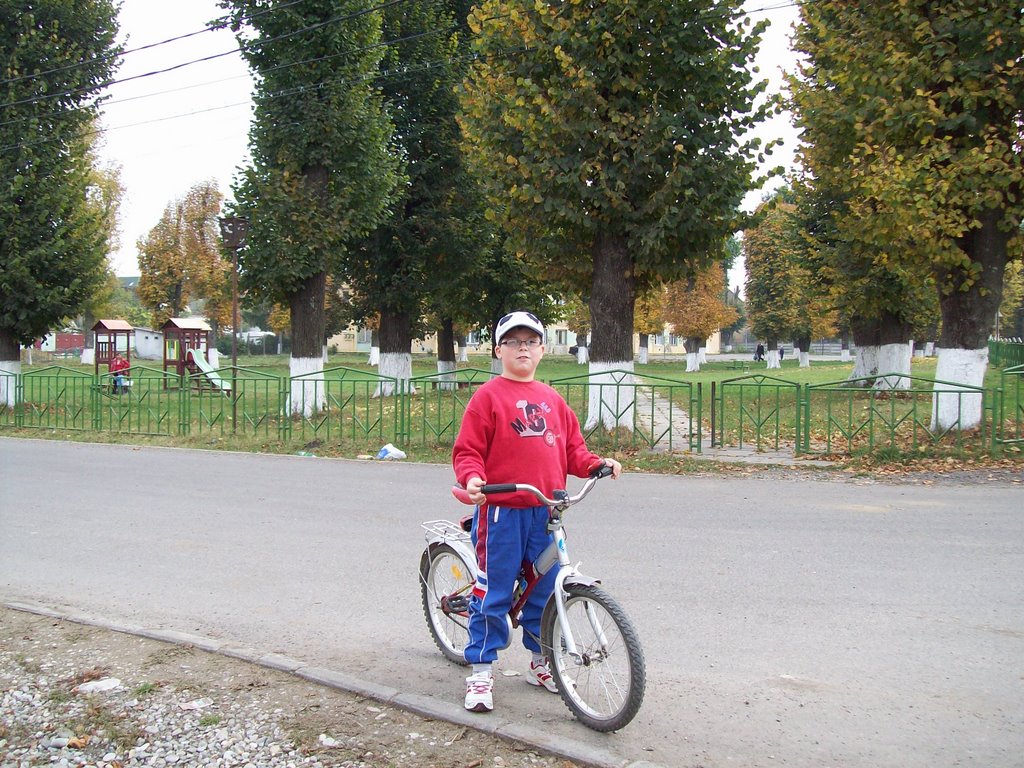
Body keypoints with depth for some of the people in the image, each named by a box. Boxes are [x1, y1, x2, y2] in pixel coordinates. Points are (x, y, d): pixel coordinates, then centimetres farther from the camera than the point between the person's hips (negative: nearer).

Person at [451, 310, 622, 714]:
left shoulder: (552, 399, 12)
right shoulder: (488, 396, -4)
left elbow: (572, 449, 17)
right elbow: (467, 450, -6)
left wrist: (597, 464, 0)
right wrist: (472, 478, -25)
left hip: (546, 510, 5)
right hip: (501, 508, -5)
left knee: (545, 589, 13)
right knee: (492, 593, 0)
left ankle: (540, 662, 31)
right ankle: (481, 672, 13)